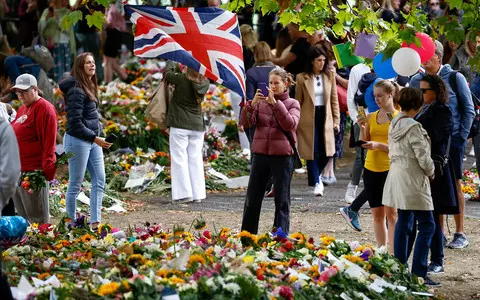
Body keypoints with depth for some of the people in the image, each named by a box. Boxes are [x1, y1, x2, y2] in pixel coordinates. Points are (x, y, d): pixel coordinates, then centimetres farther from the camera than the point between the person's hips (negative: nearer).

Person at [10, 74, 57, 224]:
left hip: (33, 170, -9)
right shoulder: (23, 109, 18)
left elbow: (49, 141, -17)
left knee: (36, 215, -5)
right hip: (18, 170, 9)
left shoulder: (43, 108, -11)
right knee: (22, 213, 13)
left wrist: (46, 168, -20)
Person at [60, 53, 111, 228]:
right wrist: (96, 139, -20)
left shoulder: (90, 87, 12)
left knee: (99, 181, 7)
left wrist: (98, 138, 10)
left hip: (93, 140, 9)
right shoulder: (76, 90, -16)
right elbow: (75, 123, -19)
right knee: (75, 185, -1)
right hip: (78, 140, -9)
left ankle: (95, 222, 10)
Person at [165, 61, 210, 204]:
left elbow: (167, 73, 1)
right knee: (195, 159, 10)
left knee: (179, 159, -1)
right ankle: (197, 194, 11)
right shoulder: (205, 83, -4)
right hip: (197, 125, 5)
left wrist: (172, 62, 19)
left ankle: (184, 193, -6)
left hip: (179, 125, -5)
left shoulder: (181, 79, -16)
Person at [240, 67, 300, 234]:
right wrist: (251, 104, -17)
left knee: (282, 201, 2)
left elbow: (290, 124, -15)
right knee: (252, 199, 7)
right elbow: (246, 123, -2)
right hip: (260, 154, 3)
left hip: (282, 156, -3)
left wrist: (276, 103, -20)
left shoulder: (292, 104, 3)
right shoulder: (262, 102, 8)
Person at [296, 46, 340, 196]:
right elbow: (298, 102, 1)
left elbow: (334, 99, 8)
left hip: (325, 117, 3)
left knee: (327, 152, 0)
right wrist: (295, 122, -1)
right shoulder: (302, 78, -3)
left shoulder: (329, 76, 5)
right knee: (312, 152, -3)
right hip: (308, 118, -3)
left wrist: (336, 120, 5)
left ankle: (316, 174, 28)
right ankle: (316, 183, 8)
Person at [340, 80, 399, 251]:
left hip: (390, 168, -5)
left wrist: (378, 145, -20)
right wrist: (362, 128, -4)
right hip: (371, 168, 6)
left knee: (390, 212, -9)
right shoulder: (371, 117, 9)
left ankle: (393, 254, -9)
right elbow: (364, 144, 11)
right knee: (377, 214, 8)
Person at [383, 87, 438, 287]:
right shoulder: (413, 127, -18)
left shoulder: (394, 125, 9)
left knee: (403, 223, 14)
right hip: (413, 180, -9)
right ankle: (418, 273, -10)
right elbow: (422, 156, -16)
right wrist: (431, 173, 1)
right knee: (427, 226, -5)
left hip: (396, 178, 9)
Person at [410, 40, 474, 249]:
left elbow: (469, 110, 0)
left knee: (455, 185, 0)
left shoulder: (455, 78, -4)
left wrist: (462, 136, -6)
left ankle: (460, 233, 5)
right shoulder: (416, 81, 4)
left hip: (452, 139, -3)